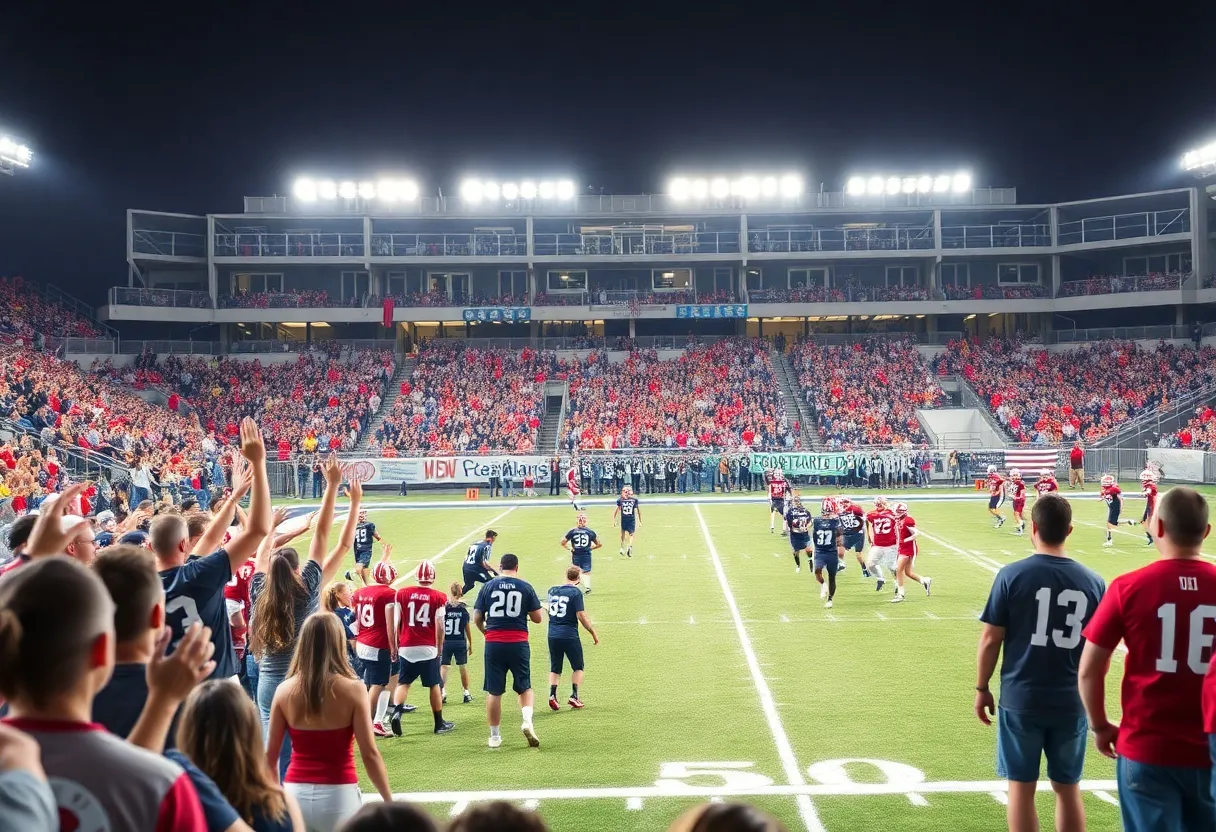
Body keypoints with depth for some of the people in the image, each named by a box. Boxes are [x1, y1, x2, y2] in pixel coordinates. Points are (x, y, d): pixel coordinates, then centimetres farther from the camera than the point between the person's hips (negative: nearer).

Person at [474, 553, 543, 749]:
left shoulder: (488, 587, 2)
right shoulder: (525, 587, 0)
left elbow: (476, 618, 3)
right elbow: (537, 618, 3)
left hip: (493, 644, 1)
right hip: (518, 643, 0)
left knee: (493, 692, 10)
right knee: (524, 687, 16)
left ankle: (494, 736, 16)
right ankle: (527, 721, -8)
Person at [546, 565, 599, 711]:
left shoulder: (552, 590, 5)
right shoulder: (575, 592, -10)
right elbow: (581, 616, -14)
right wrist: (593, 632, -5)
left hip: (553, 635, 4)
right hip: (570, 636, -4)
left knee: (555, 668, 14)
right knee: (578, 667, 13)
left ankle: (552, 695, -4)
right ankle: (574, 696, 4)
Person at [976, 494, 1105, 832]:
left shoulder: (1012, 575, -10)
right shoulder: (1093, 582, -2)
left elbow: (991, 639, -8)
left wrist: (982, 687, 5)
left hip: (1020, 699, -2)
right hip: (1071, 702, 3)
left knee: (1021, 787, 8)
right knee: (1067, 788, 15)